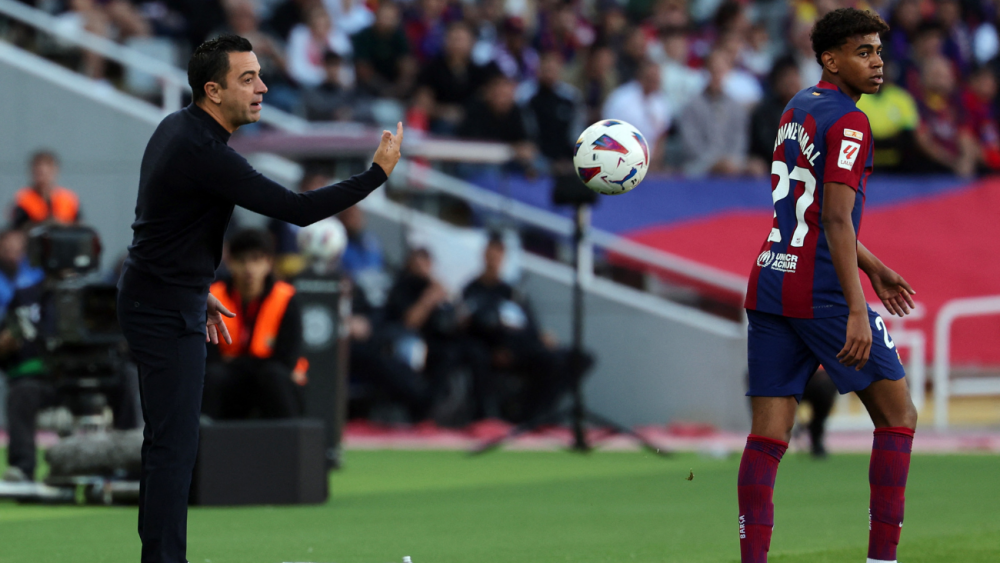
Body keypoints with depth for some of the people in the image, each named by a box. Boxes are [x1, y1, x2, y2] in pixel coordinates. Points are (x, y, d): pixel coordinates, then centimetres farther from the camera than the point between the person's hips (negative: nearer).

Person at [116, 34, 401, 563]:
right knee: (175, 444, -9)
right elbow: (297, 209, -25)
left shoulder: (178, 128, 7)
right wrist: (377, 173, -20)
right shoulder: (204, 153, -24)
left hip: (153, 296, 10)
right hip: (166, 312, -10)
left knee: (165, 439, 13)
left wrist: (198, 293, 23)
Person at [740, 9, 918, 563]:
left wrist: (873, 267, 35)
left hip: (768, 286, 8)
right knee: (898, 417, 5)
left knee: (767, 435, 2)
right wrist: (856, 311, -24)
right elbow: (836, 221, -20)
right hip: (822, 291, -8)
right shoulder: (847, 122, -11)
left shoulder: (797, 108, 17)